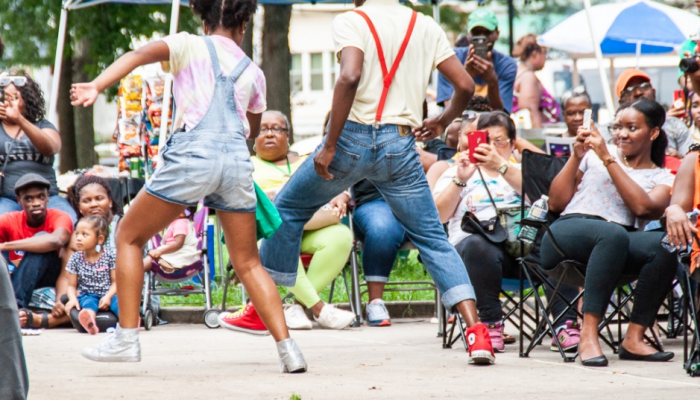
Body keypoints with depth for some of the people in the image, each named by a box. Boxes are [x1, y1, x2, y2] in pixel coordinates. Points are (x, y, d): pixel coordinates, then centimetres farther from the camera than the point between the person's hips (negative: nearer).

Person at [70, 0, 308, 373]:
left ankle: (126, 338, 5)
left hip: (192, 153, -3)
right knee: (248, 262, 14)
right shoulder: (253, 72, 22)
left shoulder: (191, 45, 12)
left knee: (128, 237, 13)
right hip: (237, 159, 4)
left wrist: (95, 86, -20)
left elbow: (140, 54, -7)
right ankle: (288, 348, 2)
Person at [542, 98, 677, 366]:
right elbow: (555, 204, 11)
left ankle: (634, 339, -29)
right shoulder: (593, 154, 18)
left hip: (619, 244, 2)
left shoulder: (661, 177, 17)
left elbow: (643, 208, -7)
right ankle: (588, 334, -40)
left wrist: (608, 160, -5)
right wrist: (576, 157, 3)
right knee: (613, 234, -37)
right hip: (569, 232, -2)